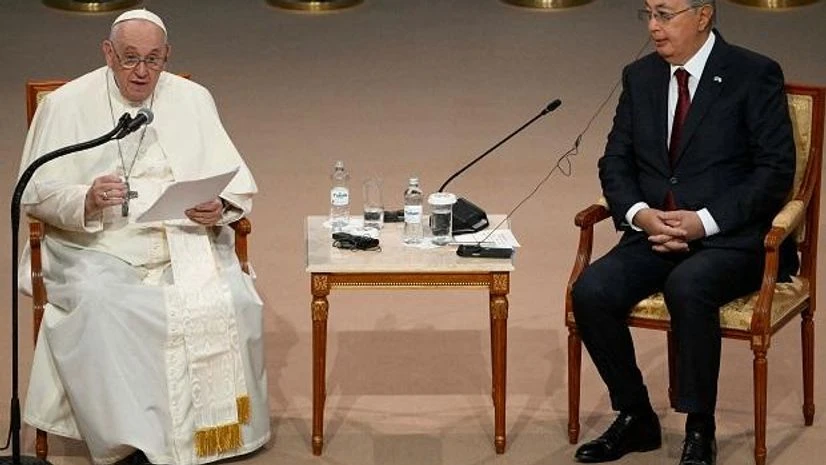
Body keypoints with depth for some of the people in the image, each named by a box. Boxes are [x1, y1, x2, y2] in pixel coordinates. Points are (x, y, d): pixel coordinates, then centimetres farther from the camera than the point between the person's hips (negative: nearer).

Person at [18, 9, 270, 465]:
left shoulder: (193, 99, 13)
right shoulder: (65, 104, 6)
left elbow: (236, 181, 11)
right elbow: (34, 193, 2)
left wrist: (218, 208, -13)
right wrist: (86, 200, -20)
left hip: (185, 238, 2)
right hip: (99, 245, -2)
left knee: (230, 300, -26)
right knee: (99, 305, -33)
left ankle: (219, 428, -10)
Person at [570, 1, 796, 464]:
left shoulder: (755, 75, -5)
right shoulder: (640, 76, 10)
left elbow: (776, 170, -9)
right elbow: (615, 162, 12)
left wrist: (704, 220, -18)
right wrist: (641, 214, -9)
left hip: (728, 239, -5)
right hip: (654, 233, 5)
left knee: (687, 287, -36)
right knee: (591, 292, -22)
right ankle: (635, 418, -2)